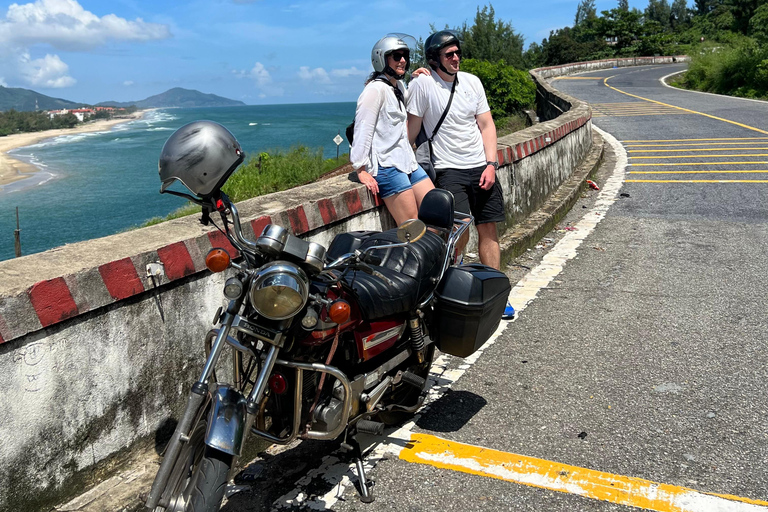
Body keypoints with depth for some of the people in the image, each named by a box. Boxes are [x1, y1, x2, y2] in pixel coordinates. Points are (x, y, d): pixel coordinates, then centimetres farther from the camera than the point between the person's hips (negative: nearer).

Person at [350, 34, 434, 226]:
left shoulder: (400, 87, 18)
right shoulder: (376, 89, -9)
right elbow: (363, 129, -14)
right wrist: (361, 170, -17)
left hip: (407, 162, 9)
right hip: (387, 166, -9)